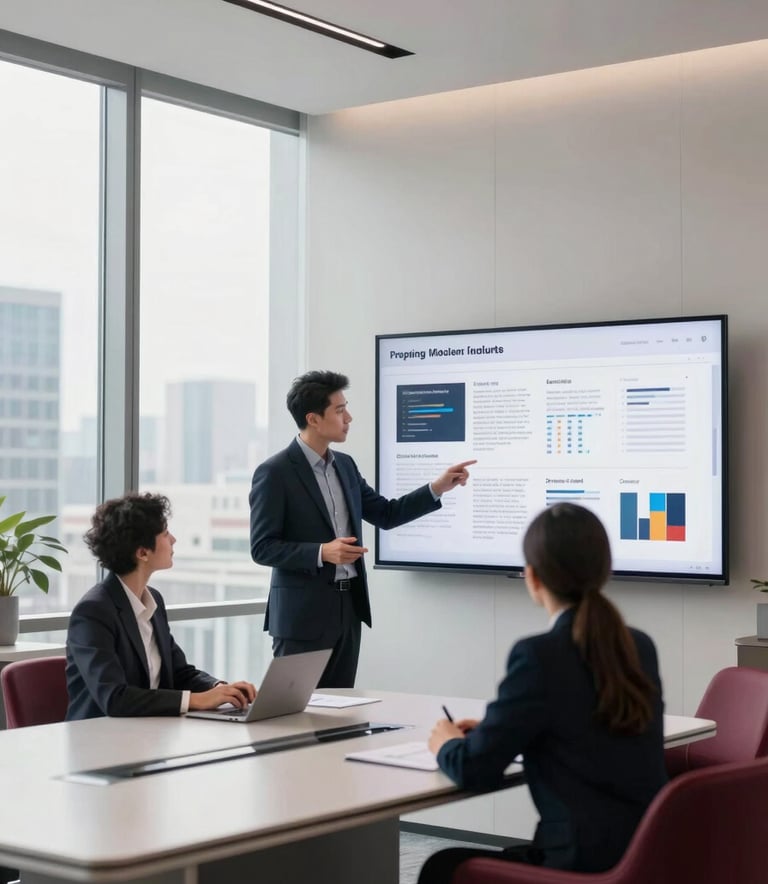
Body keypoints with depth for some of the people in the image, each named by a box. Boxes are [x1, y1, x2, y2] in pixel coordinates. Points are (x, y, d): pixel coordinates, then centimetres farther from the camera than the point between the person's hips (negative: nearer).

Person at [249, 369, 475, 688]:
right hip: (303, 613, -7)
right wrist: (321, 552, -24)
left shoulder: (344, 465, 11)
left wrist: (437, 488, 6)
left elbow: (386, 514, 16)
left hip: (348, 607, 7)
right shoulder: (274, 472, -11)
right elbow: (262, 548, -13)